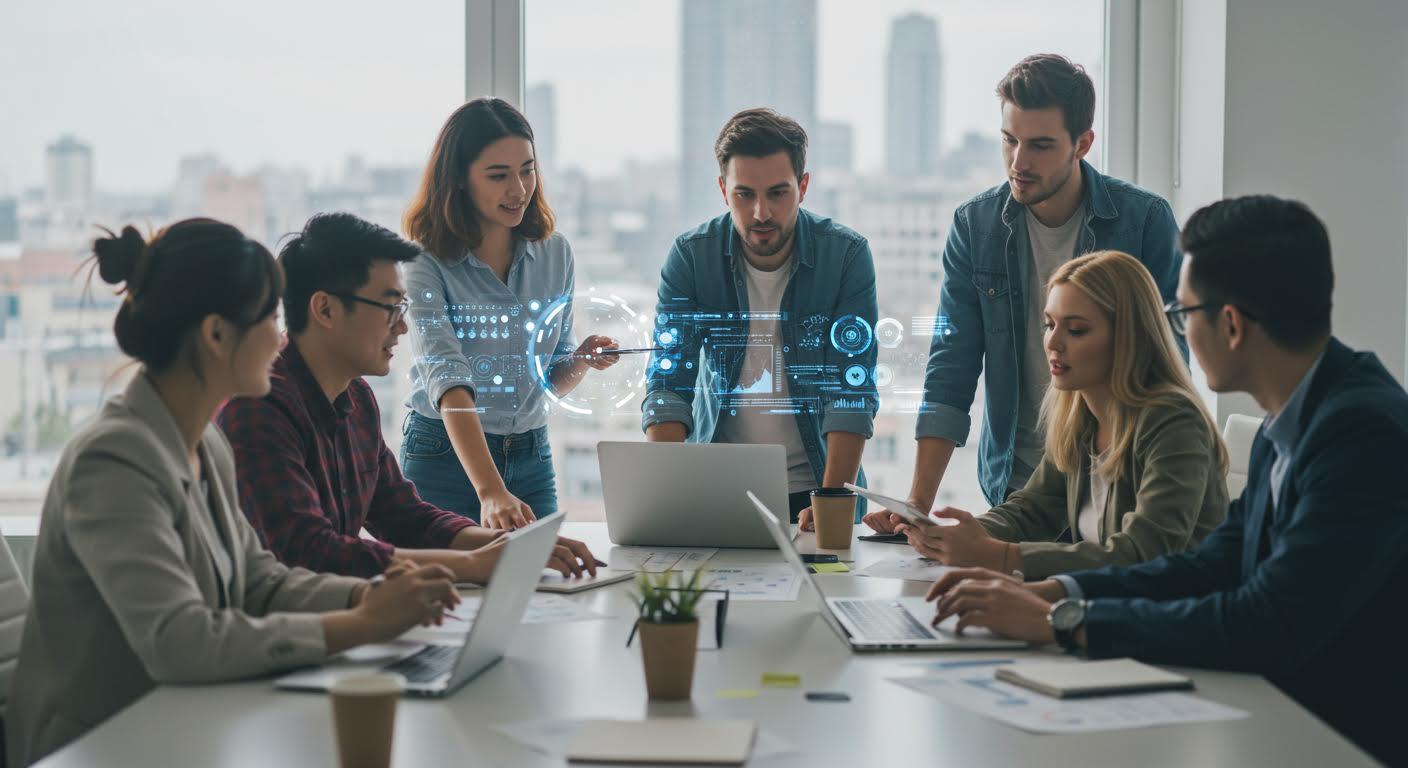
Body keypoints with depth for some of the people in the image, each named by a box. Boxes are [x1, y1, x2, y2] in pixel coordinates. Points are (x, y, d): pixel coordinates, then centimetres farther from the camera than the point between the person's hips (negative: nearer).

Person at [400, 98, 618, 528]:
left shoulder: (555, 253, 1)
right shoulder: (427, 264, -15)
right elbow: (448, 382, -29)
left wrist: (582, 362, -12)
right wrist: (490, 491, -41)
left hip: (532, 457, 4)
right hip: (445, 456, -4)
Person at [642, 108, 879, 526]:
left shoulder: (847, 255, -8)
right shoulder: (691, 256, -5)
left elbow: (853, 388, -12)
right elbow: (668, 383, -8)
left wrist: (833, 502, -25)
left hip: (812, 482, -1)